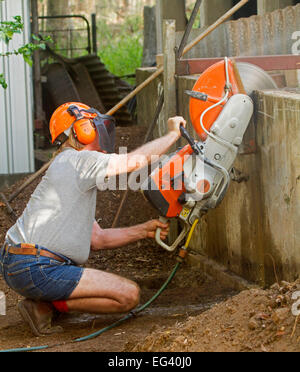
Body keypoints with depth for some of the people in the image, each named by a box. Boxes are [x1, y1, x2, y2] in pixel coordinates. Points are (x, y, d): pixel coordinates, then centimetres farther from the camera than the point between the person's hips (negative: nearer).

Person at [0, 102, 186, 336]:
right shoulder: (77, 160, -4)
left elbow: (97, 239, 24)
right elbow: (136, 160, -8)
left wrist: (143, 231, 22)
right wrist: (173, 134, 6)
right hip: (36, 270, -10)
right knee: (129, 295, -9)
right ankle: (45, 306, -8)